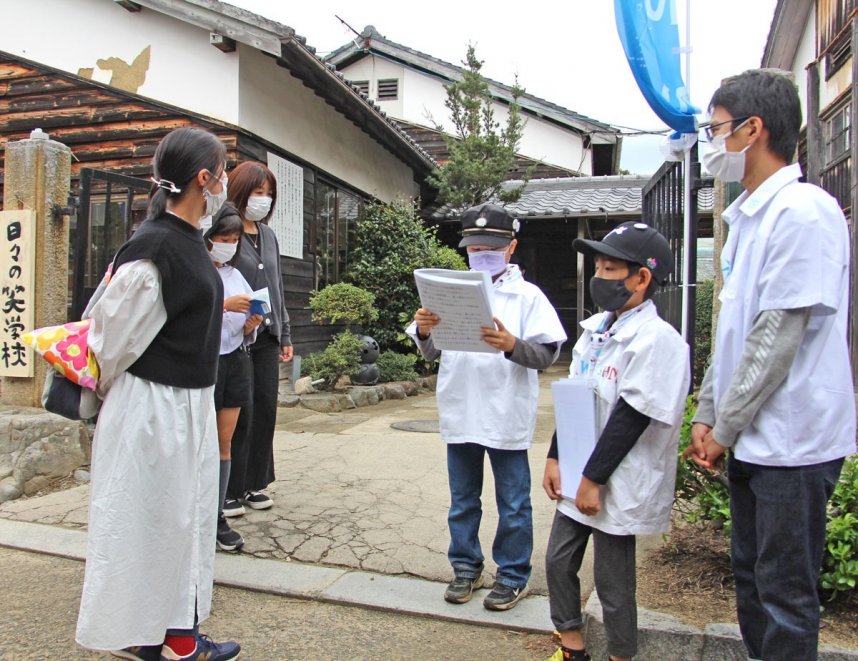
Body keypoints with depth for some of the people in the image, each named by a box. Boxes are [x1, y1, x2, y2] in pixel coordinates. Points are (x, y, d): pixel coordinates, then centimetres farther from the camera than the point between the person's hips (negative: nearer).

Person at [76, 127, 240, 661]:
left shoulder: (190, 241, 7)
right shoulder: (153, 248, -20)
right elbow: (114, 335, -13)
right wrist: (109, 393, 2)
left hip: (191, 404, 9)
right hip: (150, 408, -9)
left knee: (187, 516, 16)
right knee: (144, 521, 7)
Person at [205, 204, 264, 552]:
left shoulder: (236, 275, 12)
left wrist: (250, 324, -7)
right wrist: (224, 305, -23)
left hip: (235, 362, 6)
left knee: (225, 442, 7)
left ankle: (217, 515, 15)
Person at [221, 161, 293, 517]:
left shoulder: (268, 235, 15)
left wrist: (285, 334, 18)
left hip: (267, 337, 6)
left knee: (266, 410, 8)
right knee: (240, 414, -1)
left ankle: (254, 483, 23)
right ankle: (230, 490, 14)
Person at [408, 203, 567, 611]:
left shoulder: (527, 296, -3)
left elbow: (548, 354, -9)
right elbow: (433, 354, 8)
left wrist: (512, 345, -26)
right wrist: (424, 332, -13)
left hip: (507, 420, -3)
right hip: (460, 417, 4)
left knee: (513, 505, 10)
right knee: (463, 501, 17)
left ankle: (513, 576, 27)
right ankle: (466, 567, 34)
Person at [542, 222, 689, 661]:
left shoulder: (655, 339, -18)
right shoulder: (595, 329, 7)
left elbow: (630, 418, -20)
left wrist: (594, 480, -18)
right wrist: (555, 458, 7)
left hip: (617, 486, -8)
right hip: (580, 477, 8)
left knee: (612, 579, 7)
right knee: (558, 562, 16)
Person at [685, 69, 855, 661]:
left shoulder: (804, 213, -16)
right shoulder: (746, 217, 13)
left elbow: (780, 335, -19)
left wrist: (725, 427, -12)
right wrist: (708, 413, 10)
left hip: (793, 440, -9)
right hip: (751, 437, 9)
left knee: (786, 593, 5)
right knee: (751, 575, 20)